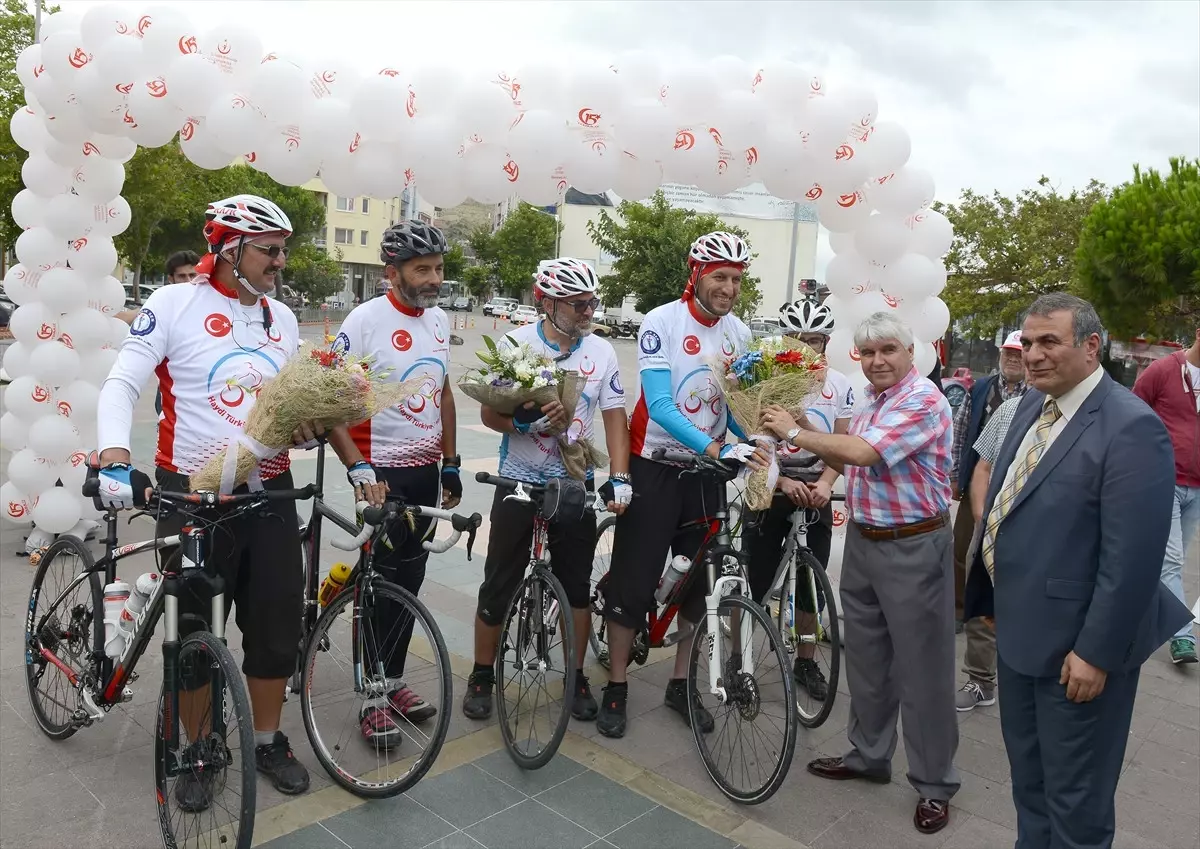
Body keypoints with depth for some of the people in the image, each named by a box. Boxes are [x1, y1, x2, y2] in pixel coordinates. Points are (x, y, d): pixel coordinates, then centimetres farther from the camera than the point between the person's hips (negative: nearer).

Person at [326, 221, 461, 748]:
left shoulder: (438, 321, 6)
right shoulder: (365, 321, -14)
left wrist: (451, 463, 13)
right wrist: (356, 466, -23)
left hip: (427, 472, 6)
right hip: (382, 472, -6)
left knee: (410, 581, 14)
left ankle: (394, 681, 29)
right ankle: (372, 698, 16)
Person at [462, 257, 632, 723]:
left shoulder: (601, 351, -2)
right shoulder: (515, 344, -9)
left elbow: (614, 416, -1)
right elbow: (489, 413, -7)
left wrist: (619, 478, -12)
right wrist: (526, 423, -28)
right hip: (518, 484, -2)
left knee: (578, 585, 10)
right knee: (499, 585, 6)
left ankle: (576, 678, 27)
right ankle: (482, 676, 25)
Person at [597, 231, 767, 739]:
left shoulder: (738, 333, 2)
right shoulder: (661, 322, -14)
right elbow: (659, 405, -23)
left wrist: (755, 449, -16)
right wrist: (715, 448, -34)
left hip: (706, 469, 5)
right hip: (654, 465, -5)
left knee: (698, 581, 10)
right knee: (633, 580, 0)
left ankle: (680, 686, 26)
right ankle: (616, 688, 16)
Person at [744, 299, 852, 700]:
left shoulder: (838, 384, 2)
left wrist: (825, 483, -15)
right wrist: (783, 482, -21)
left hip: (815, 490, 3)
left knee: (811, 581, 11)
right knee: (753, 580, 0)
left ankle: (806, 661, 28)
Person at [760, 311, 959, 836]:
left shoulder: (923, 401, -18)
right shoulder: (872, 400, 10)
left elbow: (862, 451, -28)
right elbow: (851, 462, 15)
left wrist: (793, 432, -18)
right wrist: (805, 431, 1)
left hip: (913, 549, -8)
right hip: (862, 540, 9)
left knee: (920, 668, 3)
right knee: (865, 658, 18)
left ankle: (934, 785, 19)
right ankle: (868, 755, 35)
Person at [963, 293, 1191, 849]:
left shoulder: (1132, 428, -21)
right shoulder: (1033, 403, 5)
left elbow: (1132, 556, -22)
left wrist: (1097, 652, -19)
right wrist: (994, 595, 17)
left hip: (1076, 644, -8)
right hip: (1019, 629, 8)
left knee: (1075, 799, 11)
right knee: (1028, 776, 25)